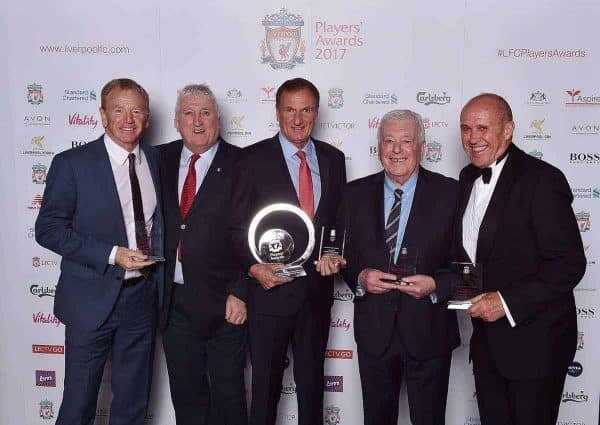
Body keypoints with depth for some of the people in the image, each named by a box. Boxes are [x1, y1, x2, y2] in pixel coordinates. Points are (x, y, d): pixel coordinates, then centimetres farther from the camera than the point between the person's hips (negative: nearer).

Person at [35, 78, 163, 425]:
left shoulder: (156, 159, 4)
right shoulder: (72, 163, -9)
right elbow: (48, 229, -10)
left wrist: (159, 250, -1)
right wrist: (112, 255, -19)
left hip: (143, 296, 4)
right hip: (93, 298, -3)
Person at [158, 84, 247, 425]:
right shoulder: (162, 159, 6)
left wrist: (240, 293, -13)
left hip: (224, 302, -4)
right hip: (174, 300, 4)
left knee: (227, 392, 12)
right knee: (184, 390, 18)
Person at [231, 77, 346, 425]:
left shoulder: (333, 159, 7)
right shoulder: (254, 158, -5)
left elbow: (338, 218, 13)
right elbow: (239, 225, -5)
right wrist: (254, 266, -19)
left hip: (318, 289, 3)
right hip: (270, 289, -3)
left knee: (312, 381, 18)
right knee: (266, 382, 11)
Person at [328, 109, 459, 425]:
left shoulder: (449, 193, -5)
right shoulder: (356, 194, 2)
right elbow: (344, 254, 6)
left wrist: (435, 285, -20)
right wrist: (360, 278, -14)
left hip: (428, 331, -2)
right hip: (374, 329, 2)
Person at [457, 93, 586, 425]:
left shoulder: (542, 179, -17)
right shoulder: (468, 178, 6)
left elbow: (570, 263, -20)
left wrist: (508, 302, -23)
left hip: (533, 342, -6)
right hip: (486, 336, 7)